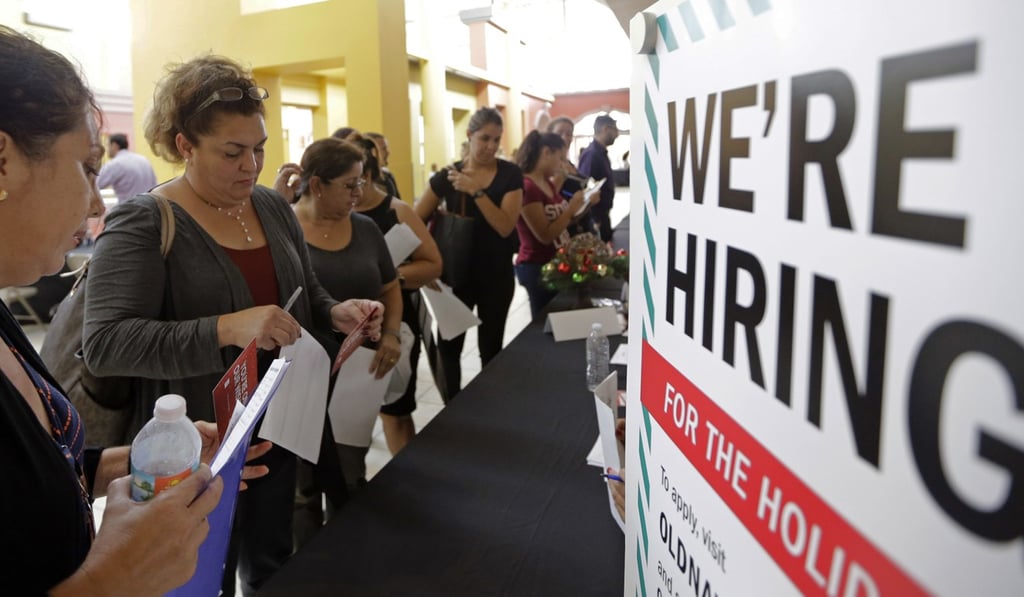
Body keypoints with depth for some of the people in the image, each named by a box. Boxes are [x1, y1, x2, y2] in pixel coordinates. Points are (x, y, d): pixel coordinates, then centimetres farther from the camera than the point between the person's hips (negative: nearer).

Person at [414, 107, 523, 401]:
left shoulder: (510, 174, -6)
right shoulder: (448, 175, -3)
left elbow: (505, 227, -18)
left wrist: (476, 191, -26)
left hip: (496, 276, 0)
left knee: (490, 348, 11)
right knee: (448, 346, 1)